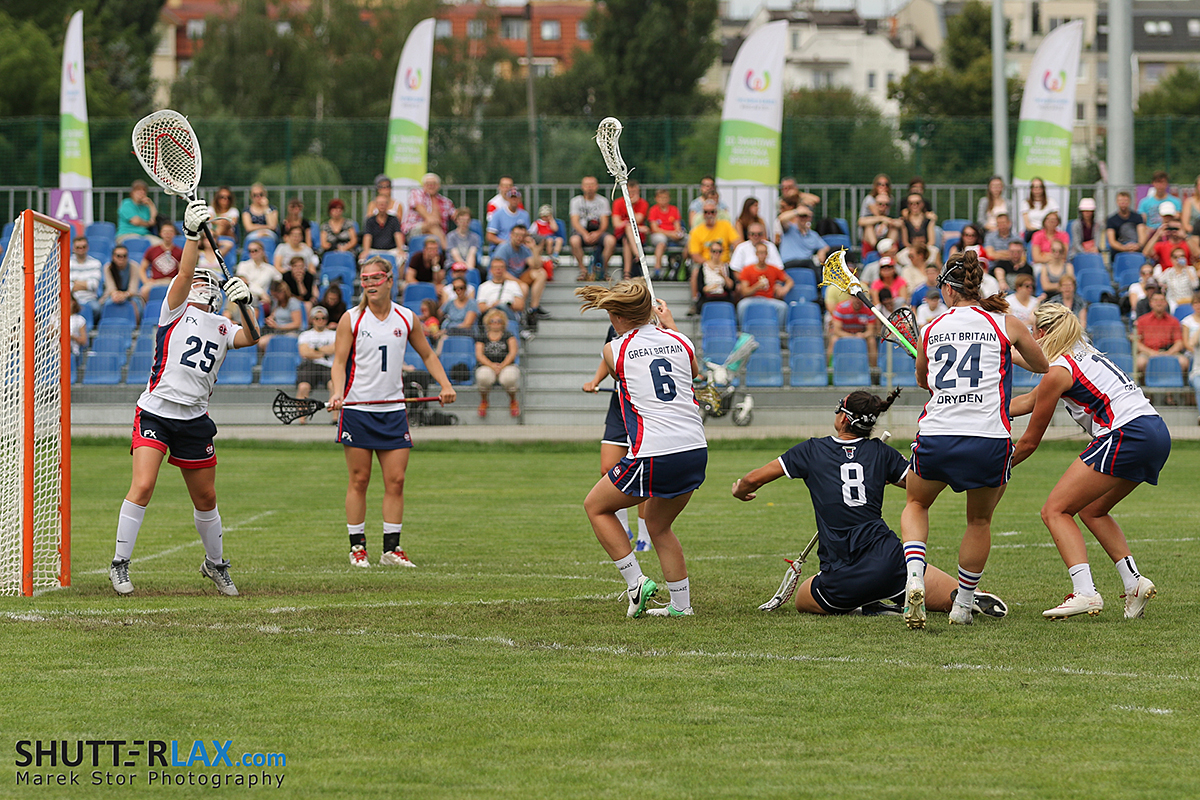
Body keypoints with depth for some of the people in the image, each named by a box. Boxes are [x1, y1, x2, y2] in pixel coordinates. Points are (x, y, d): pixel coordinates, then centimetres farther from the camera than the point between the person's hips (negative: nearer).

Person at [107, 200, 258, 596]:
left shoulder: (222, 326, 14)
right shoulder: (176, 311, 3)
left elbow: (249, 338, -4)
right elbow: (183, 274, -14)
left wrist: (244, 304, -20)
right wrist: (192, 234, -27)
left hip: (195, 419, 4)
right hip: (156, 411, -4)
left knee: (206, 498, 12)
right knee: (143, 487, -18)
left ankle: (215, 564, 31)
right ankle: (120, 563, -8)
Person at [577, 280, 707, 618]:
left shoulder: (614, 350, -3)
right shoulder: (679, 340, 8)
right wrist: (669, 325, 44)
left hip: (653, 457, -5)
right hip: (696, 451, 5)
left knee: (596, 506, 18)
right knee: (659, 526, 26)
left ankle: (635, 581, 8)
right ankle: (681, 603, 24)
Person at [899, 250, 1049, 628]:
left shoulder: (931, 330, 11)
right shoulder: (1006, 323, 6)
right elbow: (1042, 366, 24)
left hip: (935, 437, 1)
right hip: (990, 439, -1)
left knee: (915, 503, 27)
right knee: (980, 520, 24)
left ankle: (914, 576, 2)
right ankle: (964, 604, 26)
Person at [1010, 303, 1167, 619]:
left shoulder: (1058, 372, -3)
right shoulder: (1088, 355, 24)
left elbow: (1029, 442, 4)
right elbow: (1028, 401, 33)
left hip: (1126, 436, -9)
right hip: (1158, 435, 9)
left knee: (1055, 511, -5)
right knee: (1091, 510, 24)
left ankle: (1085, 592, -21)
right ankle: (1134, 583, 11)